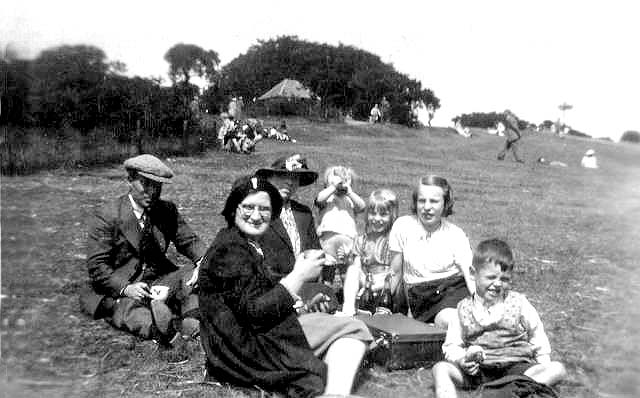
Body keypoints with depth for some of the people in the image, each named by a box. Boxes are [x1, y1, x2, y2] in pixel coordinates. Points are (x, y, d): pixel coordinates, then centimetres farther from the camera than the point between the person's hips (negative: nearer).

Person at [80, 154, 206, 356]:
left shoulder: (168, 211, 4)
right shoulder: (107, 217, -9)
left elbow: (189, 241, 6)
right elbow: (96, 266, -11)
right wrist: (125, 288, -27)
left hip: (158, 281, 5)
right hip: (117, 289, -4)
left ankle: (191, 325, -42)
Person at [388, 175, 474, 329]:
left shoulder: (456, 234, 2)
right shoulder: (403, 226, 0)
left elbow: (470, 276, -6)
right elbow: (396, 273, 9)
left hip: (454, 287, 1)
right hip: (420, 297, -1)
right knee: (448, 320, -34)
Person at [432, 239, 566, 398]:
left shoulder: (519, 303, 5)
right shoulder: (464, 309, 5)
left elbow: (537, 336, 13)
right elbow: (451, 345, 6)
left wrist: (544, 369, 1)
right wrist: (462, 360, -15)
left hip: (515, 367, 0)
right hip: (477, 370, 0)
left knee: (557, 369, -24)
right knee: (440, 368, -23)